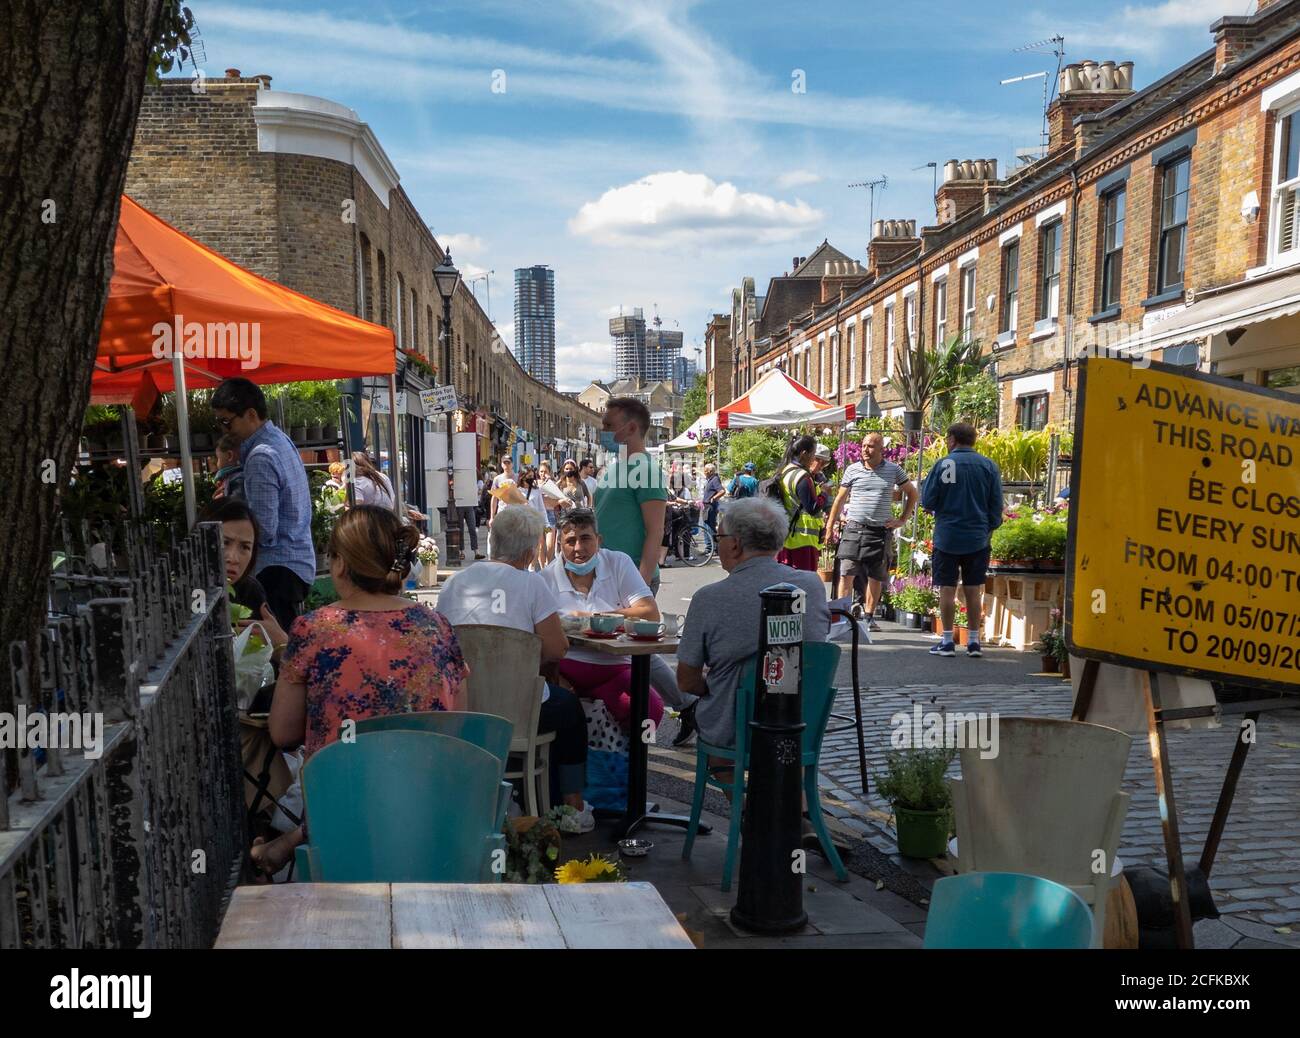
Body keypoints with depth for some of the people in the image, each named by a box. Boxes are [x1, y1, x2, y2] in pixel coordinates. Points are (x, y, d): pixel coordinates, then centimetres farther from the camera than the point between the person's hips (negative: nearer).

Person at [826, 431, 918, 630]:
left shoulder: (894, 470, 5)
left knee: (875, 577, 6)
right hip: (854, 529, -1)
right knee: (847, 574, -7)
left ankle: (869, 616, 16)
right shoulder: (853, 470, 5)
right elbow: (840, 499, 10)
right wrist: (830, 526, 6)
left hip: (881, 531, 1)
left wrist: (903, 520, 9)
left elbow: (913, 494, 16)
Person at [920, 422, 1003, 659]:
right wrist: (989, 529, 16)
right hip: (977, 539, 3)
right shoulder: (989, 466, 1)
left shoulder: (943, 464, -8)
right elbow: (996, 505, 3)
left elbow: (927, 501, -6)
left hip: (947, 538, -3)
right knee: (973, 590, 10)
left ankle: (947, 641, 6)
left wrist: (939, 508, 15)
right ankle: (974, 641, 13)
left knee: (947, 589, 3)